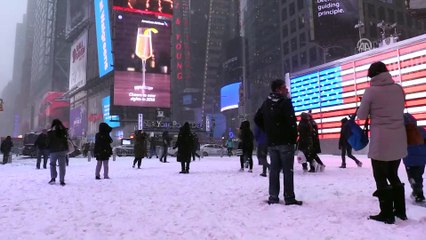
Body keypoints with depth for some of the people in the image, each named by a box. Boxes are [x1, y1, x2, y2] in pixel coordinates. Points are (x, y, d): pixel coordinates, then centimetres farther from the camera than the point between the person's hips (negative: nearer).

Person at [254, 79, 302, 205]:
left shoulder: (266, 103, 11)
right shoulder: (285, 102, -11)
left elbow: (257, 119, 16)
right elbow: (291, 121, -18)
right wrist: (294, 137, -6)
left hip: (271, 142, 6)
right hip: (286, 141, -6)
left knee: (274, 169, 10)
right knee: (288, 170, -1)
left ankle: (273, 197, 12)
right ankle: (289, 198, 1)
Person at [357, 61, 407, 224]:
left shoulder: (371, 91, -9)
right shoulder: (398, 88, 6)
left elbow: (361, 116, -3)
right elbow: (399, 110, 17)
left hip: (381, 142, -6)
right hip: (399, 140, 6)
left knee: (381, 178, 6)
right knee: (393, 175, 20)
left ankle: (387, 214, 11)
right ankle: (400, 211, 26)